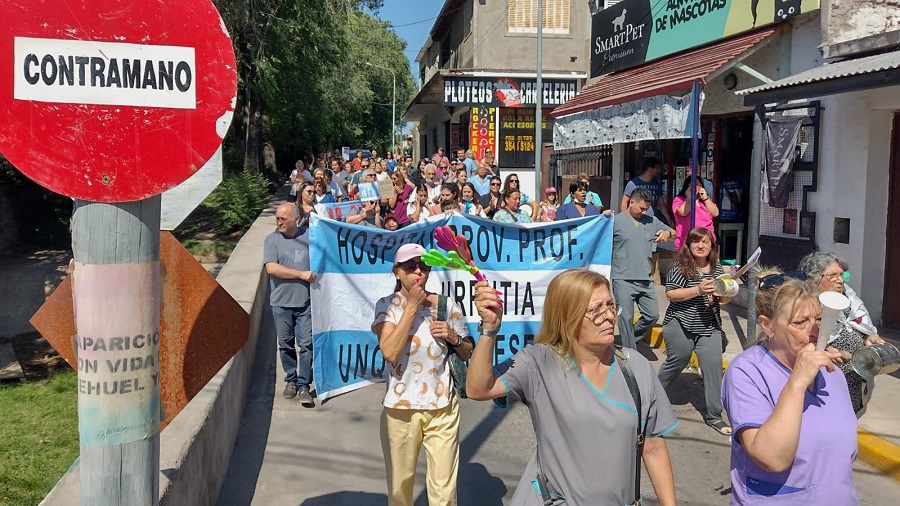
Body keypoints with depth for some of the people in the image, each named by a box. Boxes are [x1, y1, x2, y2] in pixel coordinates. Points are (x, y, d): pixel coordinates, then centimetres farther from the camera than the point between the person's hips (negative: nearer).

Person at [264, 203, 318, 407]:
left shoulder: (309, 235, 3)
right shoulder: (272, 239, -1)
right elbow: (271, 268, -12)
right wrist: (302, 274, -15)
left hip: (306, 302, 0)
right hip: (281, 302, 0)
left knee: (306, 344, -2)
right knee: (286, 345, 10)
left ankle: (303, 386, 5)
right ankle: (290, 380, 26)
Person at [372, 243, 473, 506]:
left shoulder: (446, 305, 0)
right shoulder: (387, 305, -4)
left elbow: (467, 353, 10)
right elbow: (389, 352, -20)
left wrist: (453, 337, -11)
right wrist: (412, 306, -18)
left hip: (442, 407, 1)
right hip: (401, 407, -1)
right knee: (400, 484, 14)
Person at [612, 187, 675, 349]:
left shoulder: (651, 221, 14)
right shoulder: (616, 221, -2)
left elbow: (674, 234, 19)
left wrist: (667, 233, -4)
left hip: (646, 280, 5)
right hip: (623, 280, -5)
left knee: (652, 315, 6)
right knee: (626, 318, -3)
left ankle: (629, 340, 26)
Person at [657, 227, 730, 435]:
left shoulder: (717, 268, 8)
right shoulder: (680, 266, -8)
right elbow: (670, 294, -14)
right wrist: (698, 290, -23)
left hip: (709, 327, 4)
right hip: (680, 325, -4)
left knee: (714, 367, -3)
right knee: (676, 362, 11)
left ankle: (713, 415, 8)